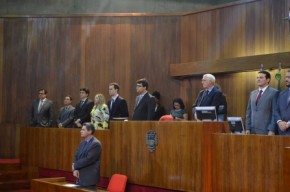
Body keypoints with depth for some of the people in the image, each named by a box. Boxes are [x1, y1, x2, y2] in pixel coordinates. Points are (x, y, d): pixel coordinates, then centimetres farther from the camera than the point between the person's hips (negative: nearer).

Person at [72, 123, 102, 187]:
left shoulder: (96, 144, -14)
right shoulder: (82, 143, 14)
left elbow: (88, 159, -20)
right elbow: (76, 156, 12)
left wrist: (75, 166, -9)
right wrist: (75, 169, -6)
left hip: (90, 177, -8)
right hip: (80, 176, 8)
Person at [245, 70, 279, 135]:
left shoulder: (274, 92, -3)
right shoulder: (252, 93, 15)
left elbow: (275, 113, -8)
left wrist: (272, 130, -14)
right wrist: (247, 128, 7)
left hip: (266, 131, -5)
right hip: (252, 130, 5)